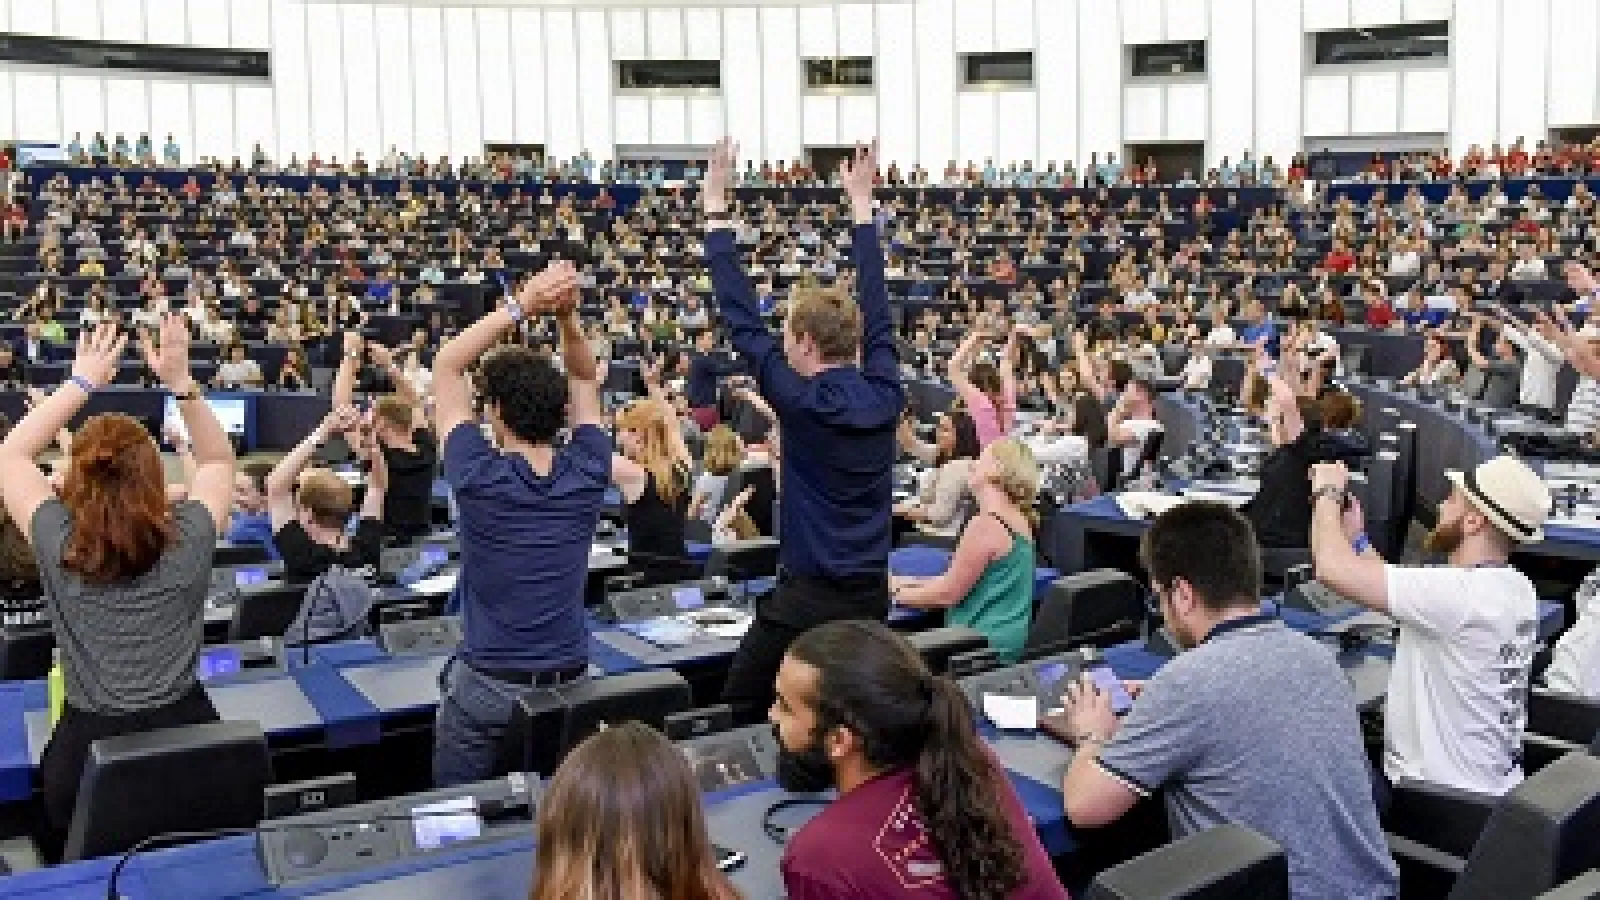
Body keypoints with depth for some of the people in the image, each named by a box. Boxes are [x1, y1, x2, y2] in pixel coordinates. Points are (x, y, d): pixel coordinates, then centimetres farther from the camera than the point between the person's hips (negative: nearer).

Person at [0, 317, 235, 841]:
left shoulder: (59, 545, -13)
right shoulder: (188, 540, -12)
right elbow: (218, 460, 8)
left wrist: (83, 382, 2)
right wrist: (180, 382, -3)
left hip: (89, 747, -1)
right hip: (187, 734, 1)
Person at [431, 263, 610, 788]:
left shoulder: (480, 478, -16)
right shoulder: (587, 473, -7)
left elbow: (446, 366, -5)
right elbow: (585, 379, 9)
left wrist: (522, 304, -10)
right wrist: (567, 314, -6)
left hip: (486, 685, -4)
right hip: (570, 681, 4)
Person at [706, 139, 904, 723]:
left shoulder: (802, 405, -15)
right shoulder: (885, 397, -2)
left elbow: (742, 319, -12)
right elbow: (876, 313, 10)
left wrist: (715, 210, -7)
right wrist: (861, 204, 18)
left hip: (808, 598, -6)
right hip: (873, 597, 6)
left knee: (738, 714, 8)